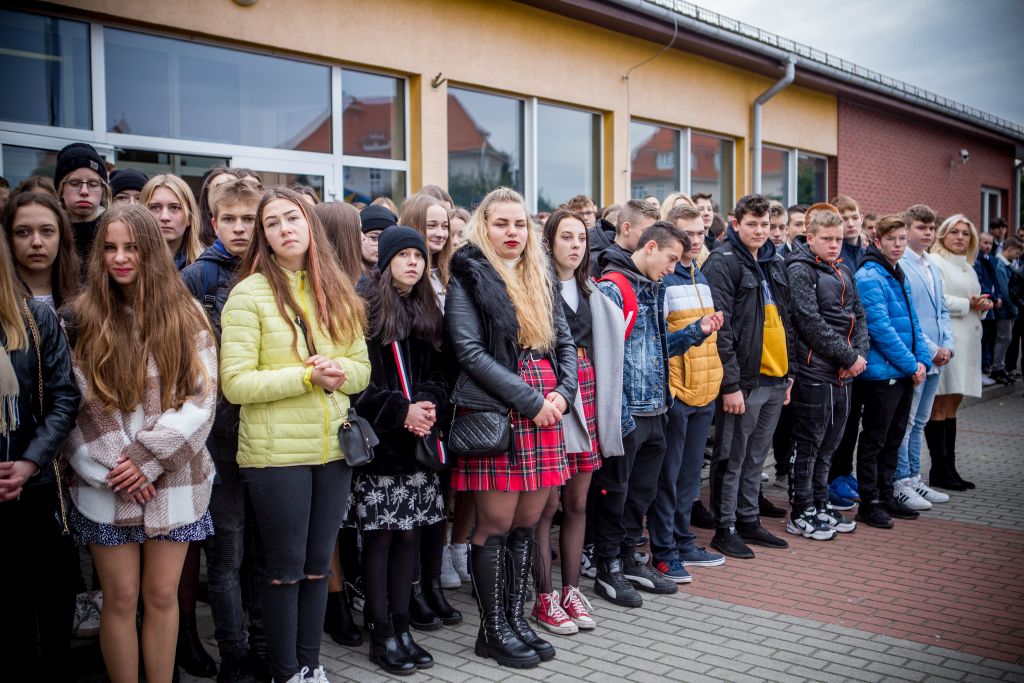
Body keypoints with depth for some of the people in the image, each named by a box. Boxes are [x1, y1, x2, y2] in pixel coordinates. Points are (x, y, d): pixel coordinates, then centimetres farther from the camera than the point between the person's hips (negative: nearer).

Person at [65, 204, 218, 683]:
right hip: (107, 485, 0)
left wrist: (147, 458, -12)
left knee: (162, 596, 7)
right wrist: (112, 467, -12)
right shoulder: (82, 317, 1)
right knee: (120, 598, 5)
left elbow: (202, 399, -4)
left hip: (174, 482, 1)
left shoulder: (186, 317, 2)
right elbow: (75, 405, -3)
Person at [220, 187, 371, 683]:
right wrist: (306, 376, -20)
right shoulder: (249, 294, -6)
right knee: (285, 567, 6)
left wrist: (339, 372, -12)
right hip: (275, 452, -4)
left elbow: (362, 368, 10)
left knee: (318, 564, 14)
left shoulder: (336, 292, 9)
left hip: (333, 448, 5)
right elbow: (235, 384, -12)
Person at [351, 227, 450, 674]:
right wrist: (399, 410, -15)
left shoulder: (428, 312, 16)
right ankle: (381, 635, 10)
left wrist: (429, 403, -7)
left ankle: (401, 628, 17)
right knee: (379, 536, 0)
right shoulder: (364, 307, -4)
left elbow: (440, 372, 14)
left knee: (409, 534, 8)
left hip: (419, 441, 5)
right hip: (378, 440, -5)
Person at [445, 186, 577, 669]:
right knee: (496, 525, 0)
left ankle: (516, 618, 22)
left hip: (545, 412, 6)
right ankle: (493, 631, 13)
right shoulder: (468, 280, -3)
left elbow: (565, 342, 16)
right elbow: (470, 352, -12)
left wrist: (562, 392, -3)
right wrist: (529, 400, -14)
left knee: (527, 524, 10)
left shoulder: (540, 278, 17)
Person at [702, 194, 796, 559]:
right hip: (743, 379, -7)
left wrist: (789, 371, 16)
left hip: (775, 379, 8)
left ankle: (749, 520, 28)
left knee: (756, 457, 17)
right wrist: (730, 384, -19)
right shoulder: (723, 262, -10)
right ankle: (725, 528, 12)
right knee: (732, 458, 2)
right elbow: (720, 327, -16)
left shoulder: (776, 263, 15)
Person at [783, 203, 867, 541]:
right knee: (807, 444, 0)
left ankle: (820, 505, 26)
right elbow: (811, 323, -18)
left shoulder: (843, 271, 15)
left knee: (828, 443, 15)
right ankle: (800, 514, 10)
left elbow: (858, 317, 15)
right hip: (814, 371, -8)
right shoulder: (800, 270, -9)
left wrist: (860, 354, -3)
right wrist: (849, 357, -15)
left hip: (843, 374, 8)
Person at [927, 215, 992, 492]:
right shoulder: (935, 263, -6)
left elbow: (975, 302, 27)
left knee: (952, 406, 11)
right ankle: (939, 471, -2)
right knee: (940, 406, -5)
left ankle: (948, 468, 15)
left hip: (968, 341, 9)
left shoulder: (968, 268, 22)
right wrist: (968, 305, -12)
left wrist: (983, 306, 6)